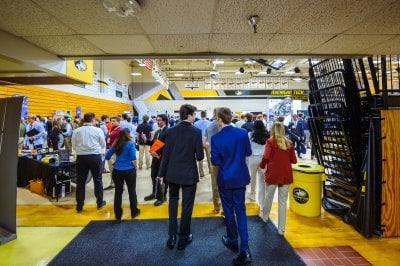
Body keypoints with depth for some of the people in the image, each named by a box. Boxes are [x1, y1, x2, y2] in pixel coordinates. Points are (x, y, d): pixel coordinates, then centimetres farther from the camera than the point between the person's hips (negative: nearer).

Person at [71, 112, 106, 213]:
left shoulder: (76, 131, 0)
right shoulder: (98, 130, -6)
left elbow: (74, 145, 6)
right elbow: (103, 144, 2)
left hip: (81, 157, 2)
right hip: (95, 156, -1)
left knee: (80, 181, 9)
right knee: (97, 179, 12)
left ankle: (79, 206, 16)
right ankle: (100, 202, 23)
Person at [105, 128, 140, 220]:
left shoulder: (116, 144, 3)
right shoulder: (130, 144, -9)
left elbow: (107, 156, 7)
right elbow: (133, 159, -14)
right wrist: (135, 167, 1)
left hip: (117, 171, 4)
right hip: (129, 170, -3)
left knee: (118, 192, 12)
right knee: (132, 191, 11)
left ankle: (118, 214, 20)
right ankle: (134, 212, 22)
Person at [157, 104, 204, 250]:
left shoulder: (170, 131, -3)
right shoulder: (196, 131, -12)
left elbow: (165, 154, -3)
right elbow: (200, 156, -12)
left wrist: (161, 173, 5)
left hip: (172, 173, 3)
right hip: (189, 174, -3)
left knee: (173, 203, 20)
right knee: (187, 206, 11)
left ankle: (172, 237, 26)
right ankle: (183, 238, 25)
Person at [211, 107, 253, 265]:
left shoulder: (216, 138, -17)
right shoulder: (242, 133, -8)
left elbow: (215, 161, -12)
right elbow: (248, 152, 3)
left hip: (225, 179, -3)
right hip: (240, 177, 3)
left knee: (228, 210, 15)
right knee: (240, 210, 12)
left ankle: (233, 241, 34)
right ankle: (244, 249, 9)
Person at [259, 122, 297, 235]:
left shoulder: (270, 141, -6)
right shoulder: (289, 143, 4)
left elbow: (266, 157, -16)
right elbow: (294, 160, 5)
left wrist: (262, 165, 2)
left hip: (273, 174, -2)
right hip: (286, 175, 2)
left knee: (268, 197, 18)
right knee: (283, 201, 7)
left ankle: (265, 217, 40)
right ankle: (281, 228, 13)